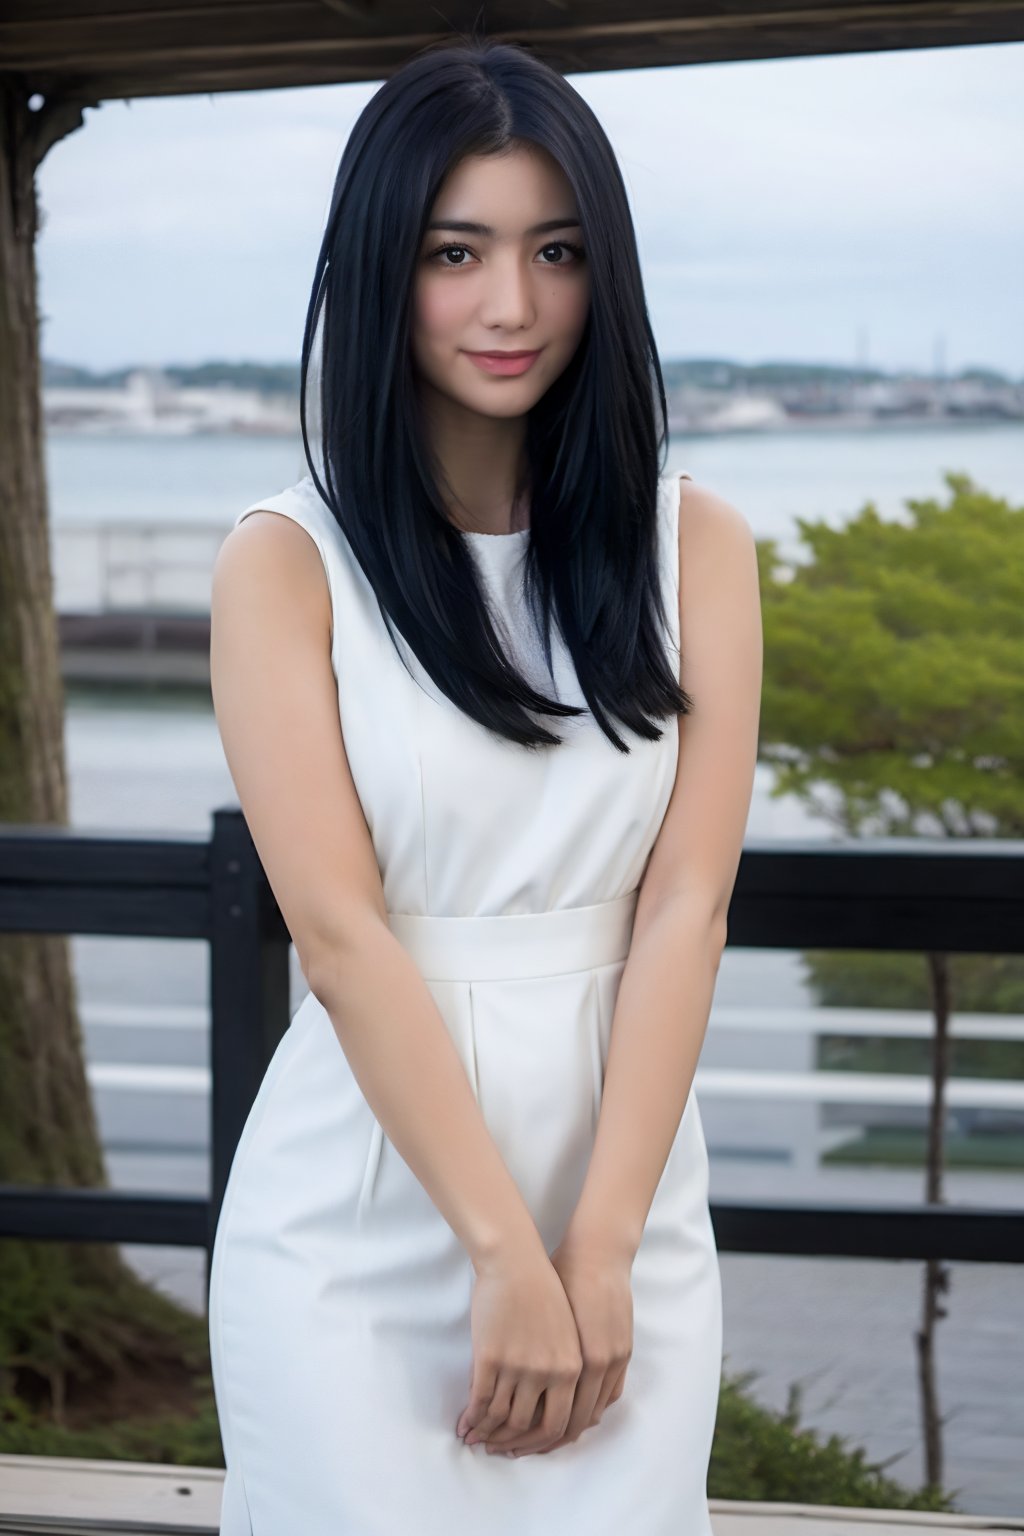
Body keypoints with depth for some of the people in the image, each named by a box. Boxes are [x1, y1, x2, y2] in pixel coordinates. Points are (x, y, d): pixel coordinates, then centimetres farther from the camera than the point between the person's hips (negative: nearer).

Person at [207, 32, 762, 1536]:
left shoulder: (695, 544, 4)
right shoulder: (288, 562, -3)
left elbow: (685, 906, -3)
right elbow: (338, 933, -10)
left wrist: (597, 1250, -11)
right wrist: (508, 1255, -14)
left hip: (630, 1200, 2)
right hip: (361, 1222, -2)